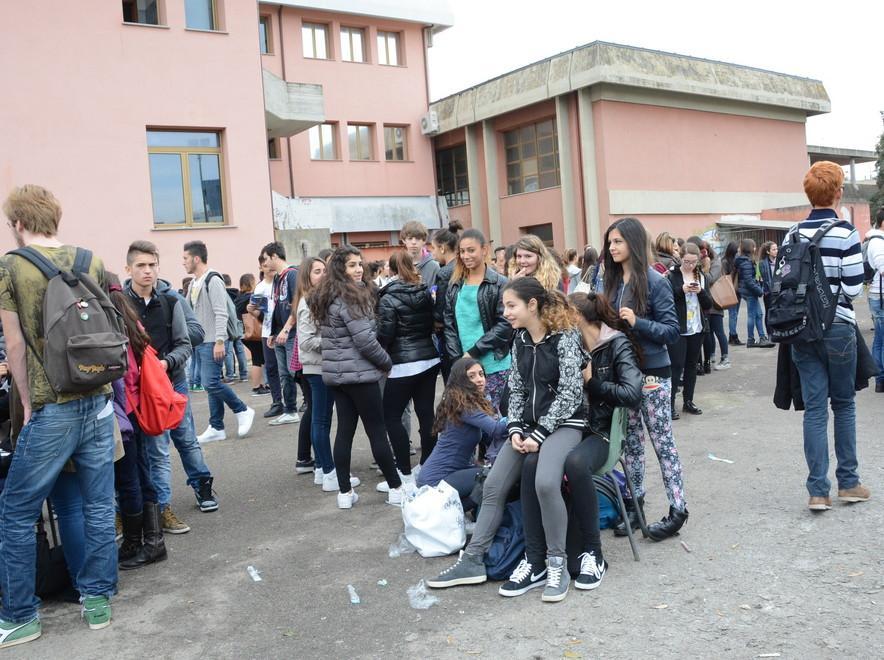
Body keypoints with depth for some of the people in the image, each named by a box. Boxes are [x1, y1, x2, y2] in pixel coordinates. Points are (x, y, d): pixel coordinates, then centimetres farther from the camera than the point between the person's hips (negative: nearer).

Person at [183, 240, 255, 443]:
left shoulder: (213, 280, -12)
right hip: (200, 342, 9)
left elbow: (221, 313, -18)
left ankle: (243, 411, 4)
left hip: (212, 342, -9)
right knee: (210, 384, 9)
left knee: (211, 382, -13)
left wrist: (219, 341, -22)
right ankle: (216, 428, 13)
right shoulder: (194, 283, 16)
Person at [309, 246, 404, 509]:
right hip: (358, 373, -8)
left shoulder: (326, 297, 11)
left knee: (345, 430, 10)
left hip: (335, 373, 8)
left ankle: (345, 492, 12)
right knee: (377, 431, 0)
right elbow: (365, 340, -18)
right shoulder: (350, 298, -17)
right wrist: (387, 362, -4)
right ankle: (396, 488, 9)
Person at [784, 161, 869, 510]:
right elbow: (853, 288, -13)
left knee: (814, 408, 5)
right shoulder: (846, 233, -11)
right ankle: (848, 482, 22)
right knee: (844, 404, 13)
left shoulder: (793, 234, 2)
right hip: (837, 328, -3)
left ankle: (818, 491, 4)